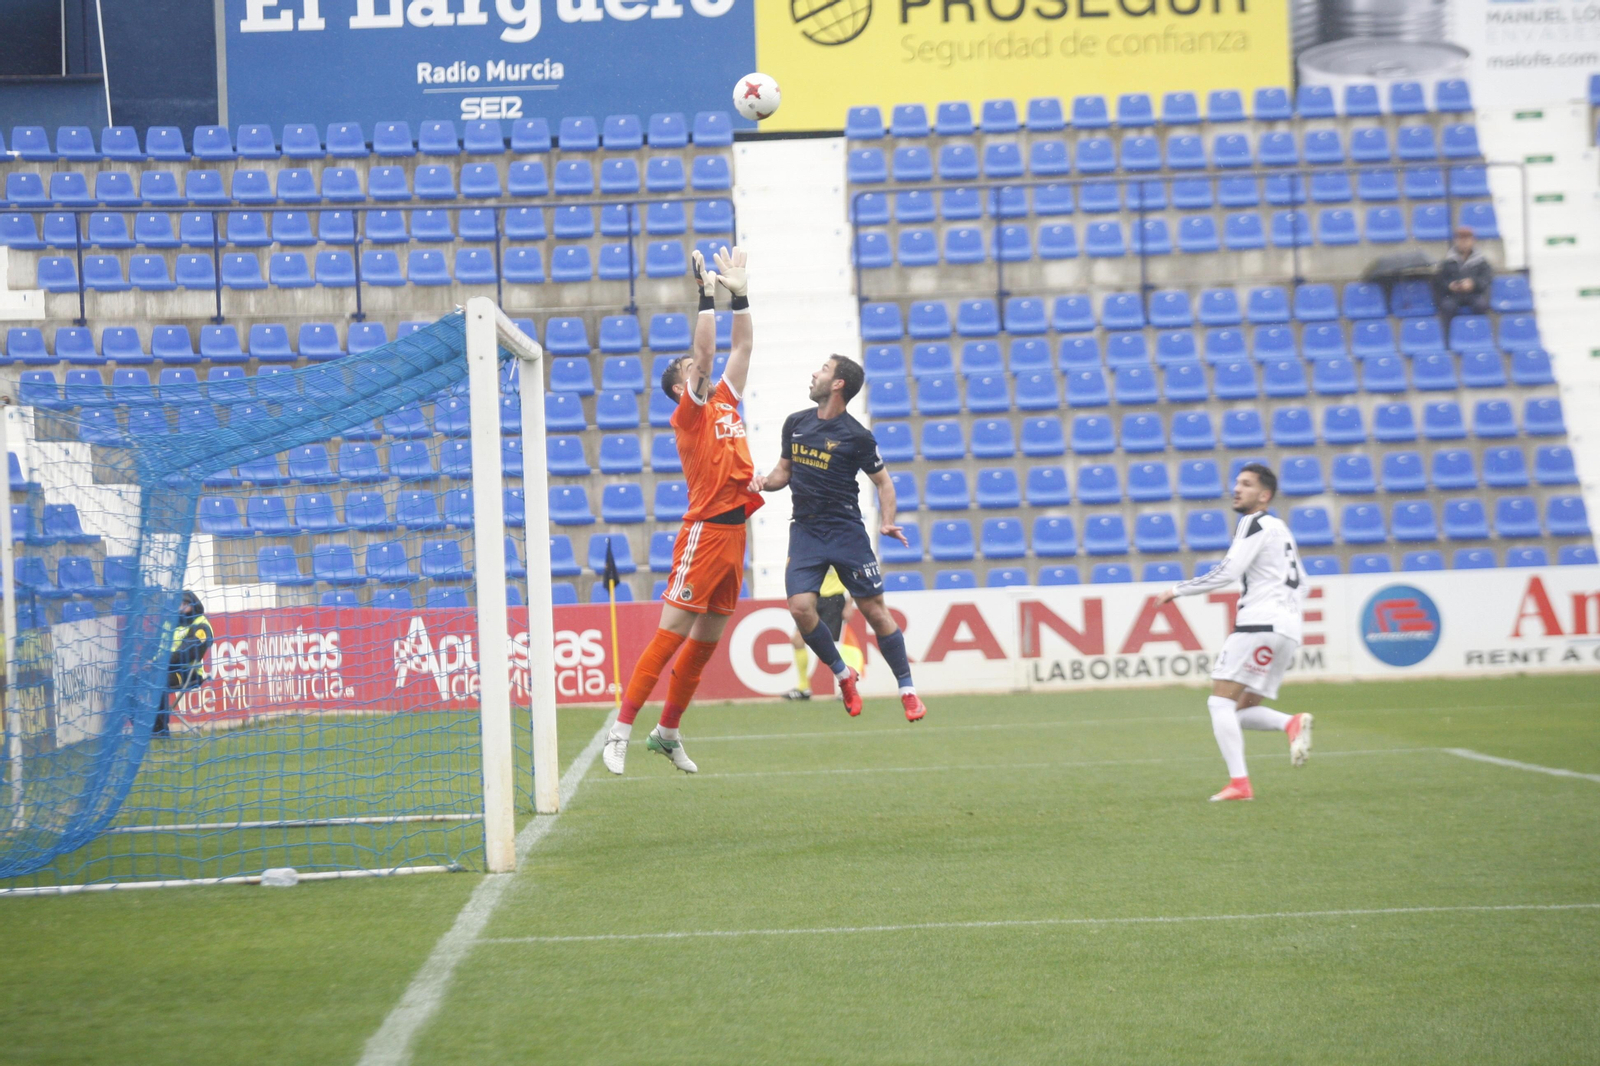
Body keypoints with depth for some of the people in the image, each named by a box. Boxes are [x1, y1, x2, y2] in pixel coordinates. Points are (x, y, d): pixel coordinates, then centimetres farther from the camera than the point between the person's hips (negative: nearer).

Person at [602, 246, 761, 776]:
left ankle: (667, 732, 17)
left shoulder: (726, 402, 16)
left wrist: (740, 293, 12)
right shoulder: (690, 412, -3)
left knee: (706, 640, 9)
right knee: (672, 631, -11)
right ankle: (621, 732, -10)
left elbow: (743, 346, 18)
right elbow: (704, 352, -14)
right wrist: (708, 295, -12)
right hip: (705, 532, -7)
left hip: (734, 533, 7)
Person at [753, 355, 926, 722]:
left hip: (846, 531, -4)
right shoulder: (796, 423, 7)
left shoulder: (856, 436, -7)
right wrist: (766, 482, -3)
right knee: (800, 606, -14)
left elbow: (883, 482, 2)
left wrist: (887, 522, -13)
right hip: (804, 530, 4)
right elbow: (785, 471, 19)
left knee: (874, 609, -4)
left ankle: (907, 689, 7)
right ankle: (842, 675, 8)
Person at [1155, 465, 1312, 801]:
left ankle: (1239, 783, -20)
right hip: (1288, 629, 9)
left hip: (1260, 623, -9)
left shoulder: (1255, 523, -3)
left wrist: (1178, 591, -6)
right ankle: (1292, 723, -15)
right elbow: (1297, 585, 30)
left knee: (1220, 701, -9)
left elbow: (1227, 572, -13)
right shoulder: (1280, 528, 26)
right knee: (1243, 711, 12)